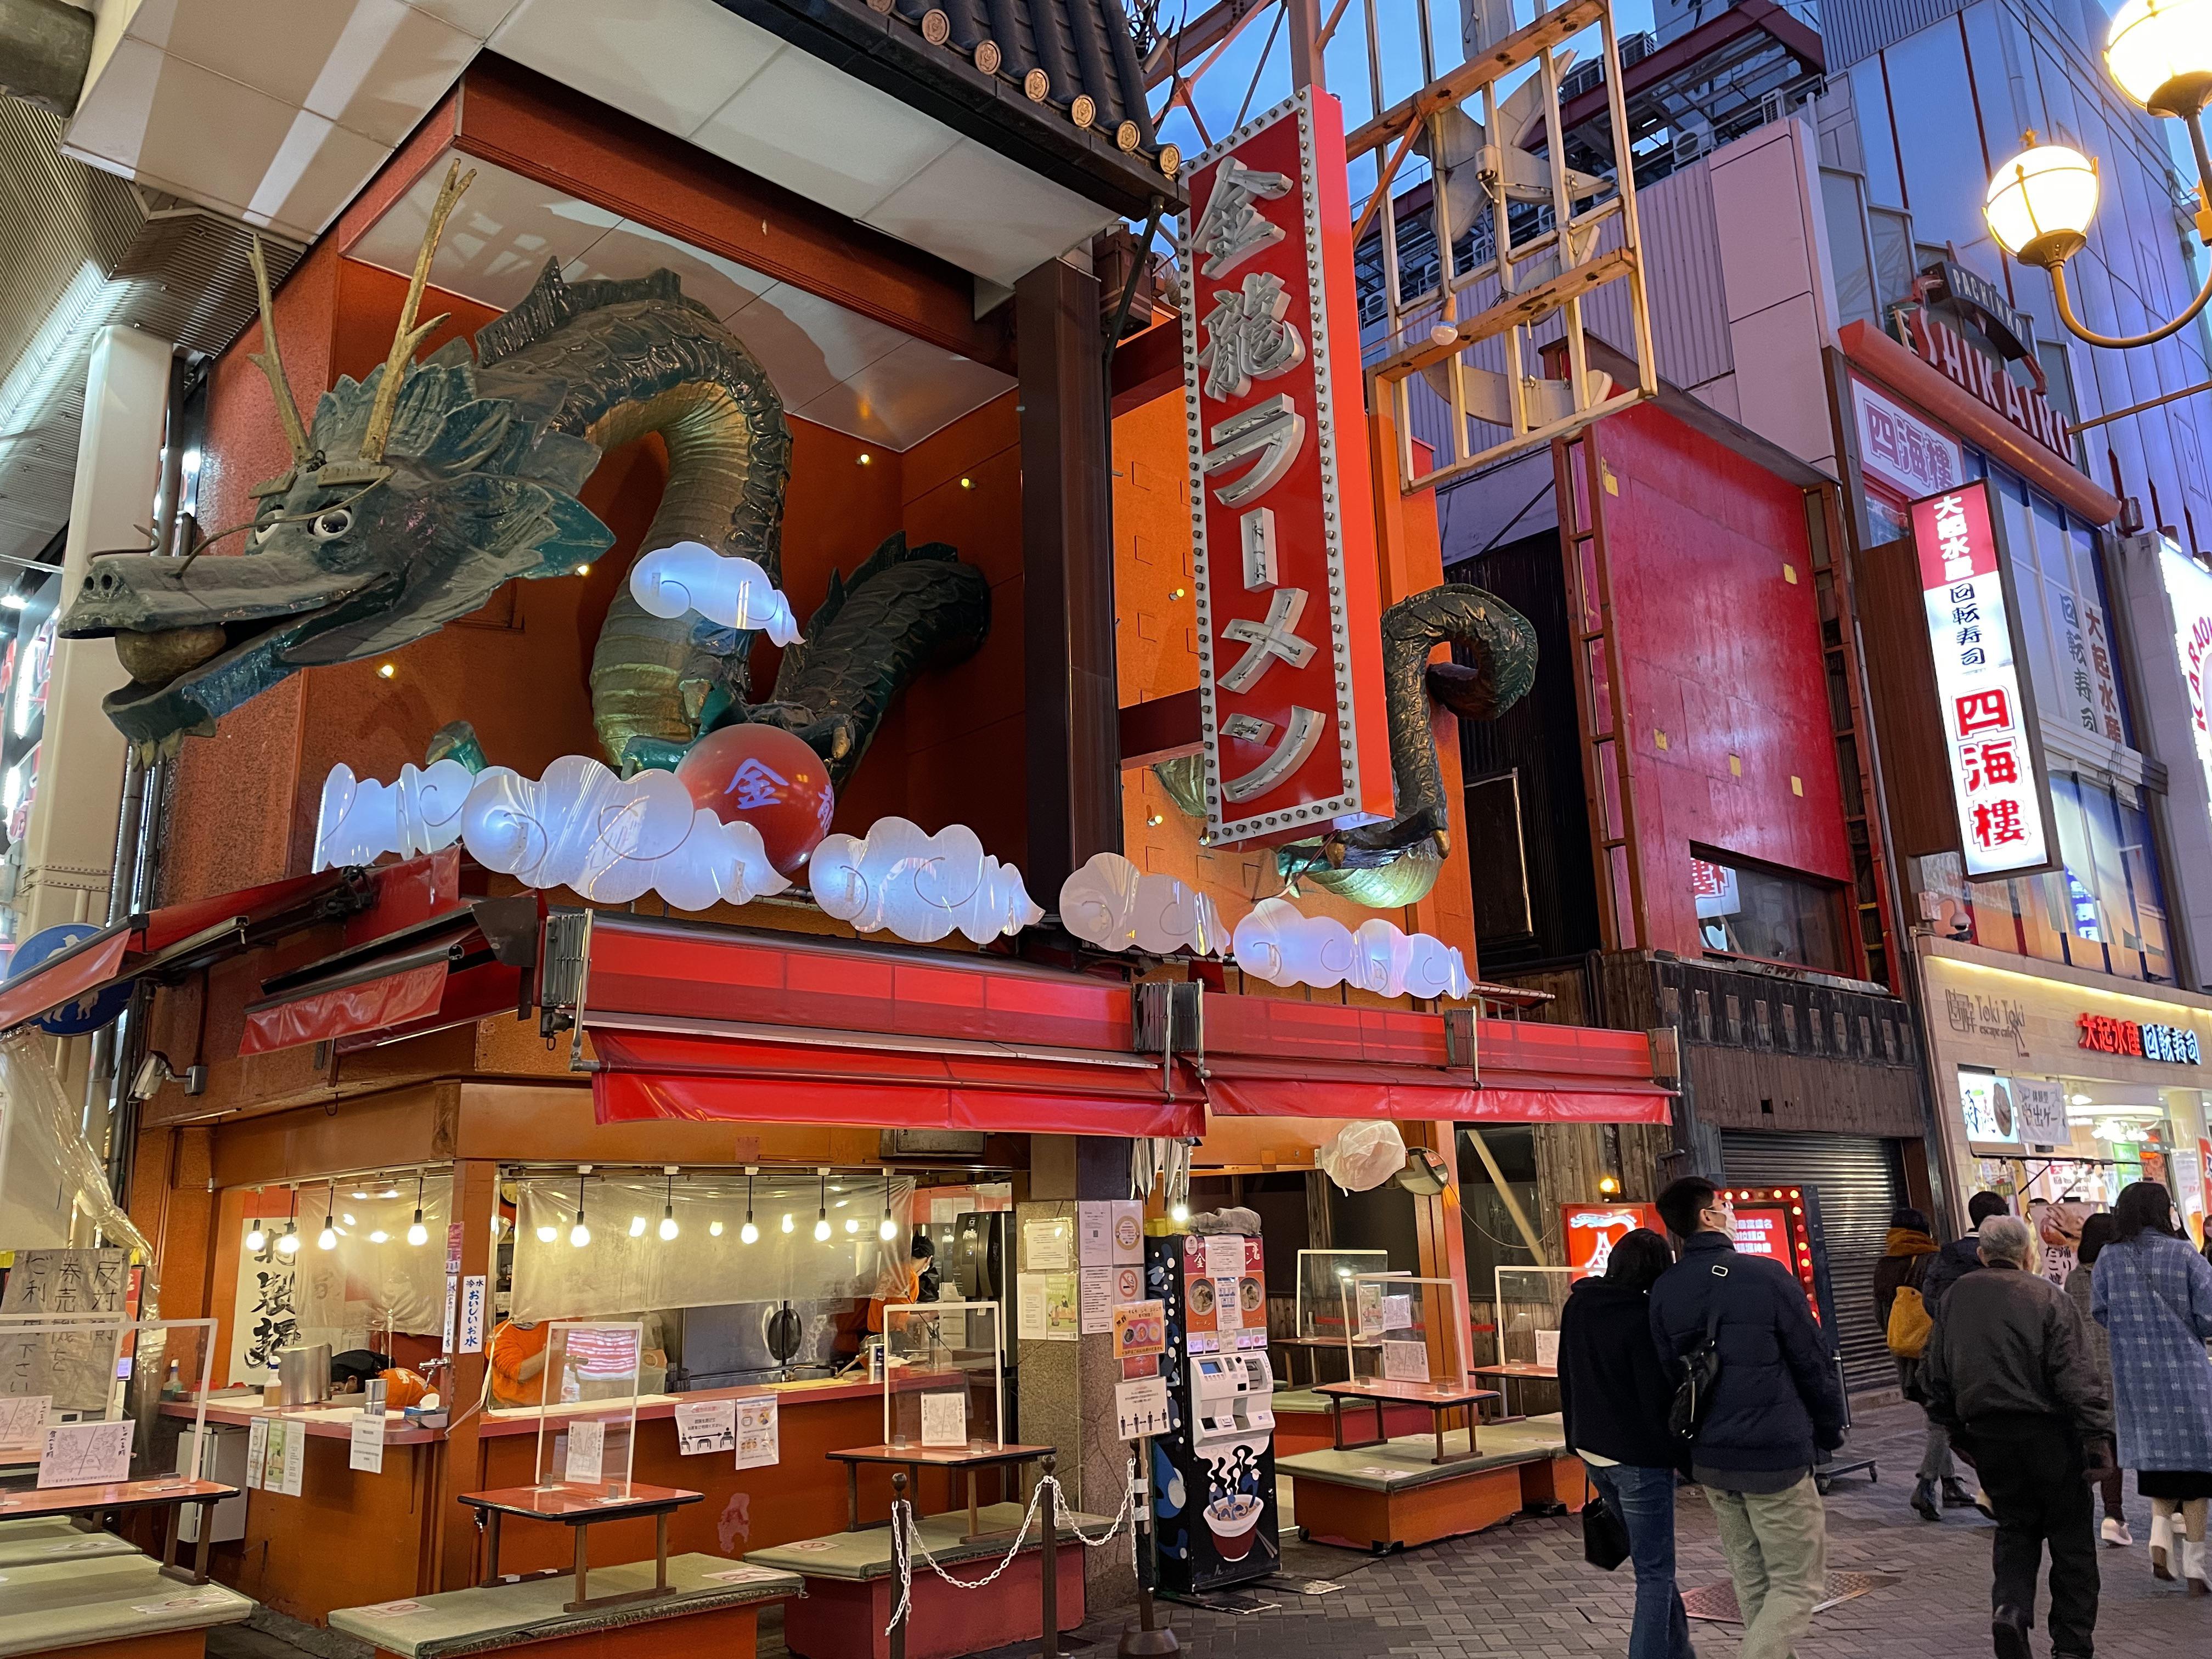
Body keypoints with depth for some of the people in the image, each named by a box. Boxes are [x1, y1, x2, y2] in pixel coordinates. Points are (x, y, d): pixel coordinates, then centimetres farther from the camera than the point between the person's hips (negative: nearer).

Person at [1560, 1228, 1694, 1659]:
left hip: (1592, 1450, 8)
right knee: (1655, 1574, 3)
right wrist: (1684, 1456, -7)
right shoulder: (1643, 1319, -20)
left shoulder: (1577, 1307, 4)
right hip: (1639, 1457, -8)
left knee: (1650, 1560, 23)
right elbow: (1659, 1398, -18)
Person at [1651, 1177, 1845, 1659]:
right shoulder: (1767, 1276, -13)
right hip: (1777, 1457, -5)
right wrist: (1831, 1433, 9)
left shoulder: (1663, 1291, 0)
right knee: (1799, 1586, 3)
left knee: (1751, 1580, 19)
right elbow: (1814, 1364, -6)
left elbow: (1669, 1374, 7)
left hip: (1709, 1460, 5)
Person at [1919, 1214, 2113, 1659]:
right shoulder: (2048, 1297, -8)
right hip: (2049, 1434, -3)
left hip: (1988, 1437, 4)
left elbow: (1934, 1374, 11)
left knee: (2014, 1530, 17)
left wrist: (1956, 1432, 20)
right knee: (2071, 1538, 10)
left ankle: (2009, 1609, -6)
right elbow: (2077, 1375, -16)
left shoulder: (1955, 1298, 6)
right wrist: (2098, 1438, -14)